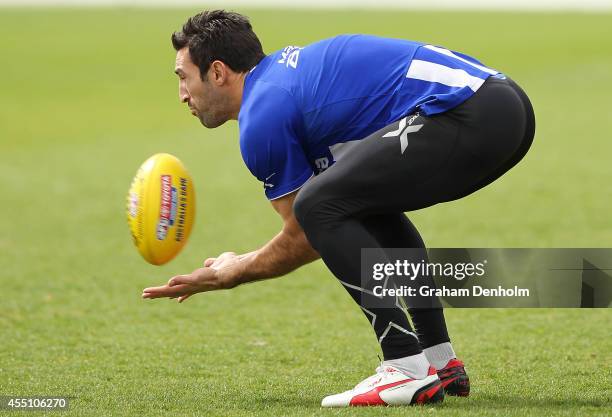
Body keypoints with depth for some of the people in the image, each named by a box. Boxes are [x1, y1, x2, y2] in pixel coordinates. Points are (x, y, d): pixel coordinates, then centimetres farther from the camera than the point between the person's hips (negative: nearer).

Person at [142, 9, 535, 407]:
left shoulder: (262, 118, -3)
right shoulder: (287, 71, 26)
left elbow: (303, 239, 7)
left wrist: (232, 274, 21)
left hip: (466, 116, -10)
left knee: (320, 206, -9)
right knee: (370, 203, 28)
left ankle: (408, 368, -11)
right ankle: (441, 360, 21)